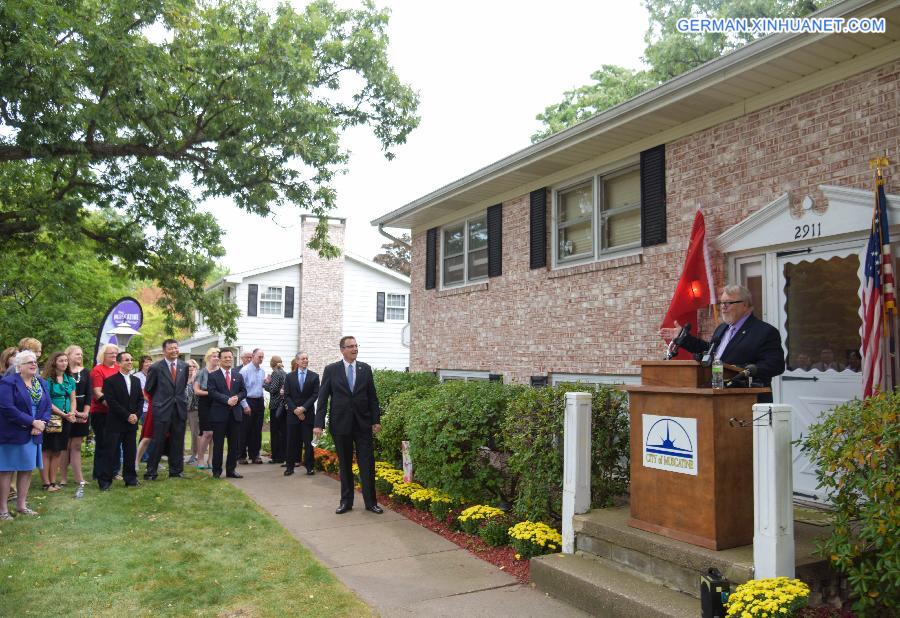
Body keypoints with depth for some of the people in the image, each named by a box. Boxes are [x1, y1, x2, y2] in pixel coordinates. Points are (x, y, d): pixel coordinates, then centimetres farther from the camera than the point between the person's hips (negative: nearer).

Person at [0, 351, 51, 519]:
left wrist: (41, 424, -11)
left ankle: (21, 505, 21)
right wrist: (32, 422, -20)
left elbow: (47, 406, 7)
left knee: (27, 469, 11)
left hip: (33, 434, 6)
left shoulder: (42, 384, 11)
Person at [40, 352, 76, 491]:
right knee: (47, 451, -1)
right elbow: (47, 402, -11)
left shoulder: (70, 380, 10)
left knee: (59, 451, 9)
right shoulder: (48, 379, -7)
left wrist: (72, 413, -8)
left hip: (66, 420, 6)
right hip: (51, 419, -5)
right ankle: (46, 483, 4)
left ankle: (53, 481, 15)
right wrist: (63, 414, -16)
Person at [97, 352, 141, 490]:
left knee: (130, 452, 9)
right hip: (115, 423, -5)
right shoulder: (110, 380, -5)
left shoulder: (136, 381, 13)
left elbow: (141, 400, 12)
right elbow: (111, 402, -12)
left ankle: (130, 478, 18)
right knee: (110, 453, -2)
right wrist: (127, 415, -15)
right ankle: (105, 480, 6)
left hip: (132, 422, 5)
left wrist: (136, 415, -5)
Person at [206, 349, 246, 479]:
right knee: (218, 444, 2)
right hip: (219, 414, -4)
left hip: (235, 413, 4)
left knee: (234, 444, 6)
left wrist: (237, 398, -11)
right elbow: (212, 392, -10)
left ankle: (231, 469, 15)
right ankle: (216, 470, 12)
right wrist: (227, 400, -20)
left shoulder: (238, 375, 15)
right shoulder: (213, 376, 1)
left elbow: (243, 391, 10)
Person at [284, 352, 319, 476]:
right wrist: (295, 410, -9)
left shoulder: (314, 376, 3)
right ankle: (290, 466, 12)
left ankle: (309, 466, 8)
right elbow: (286, 396, 3)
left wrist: (303, 408, -12)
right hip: (293, 413, 1)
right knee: (292, 441, 4)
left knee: (308, 441, 1)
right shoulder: (289, 376, 7)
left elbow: (315, 395, -3)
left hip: (308, 413, -1)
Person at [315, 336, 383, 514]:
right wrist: (319, 423, -7)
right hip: (340, 423, -1)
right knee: (345, 464, 9)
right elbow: (323, 398, -2)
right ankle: (346, 501, 20)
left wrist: (376, 420, 1)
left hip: (363, 423, 1)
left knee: (367, 463, 0)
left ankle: (370, 502, 11)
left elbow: (372, 397, 6)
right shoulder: (331, 370, -1)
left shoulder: (366, 369, 4)